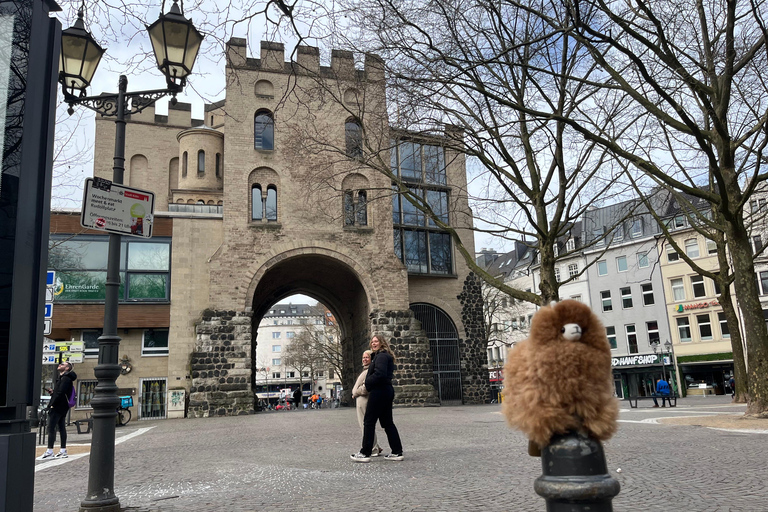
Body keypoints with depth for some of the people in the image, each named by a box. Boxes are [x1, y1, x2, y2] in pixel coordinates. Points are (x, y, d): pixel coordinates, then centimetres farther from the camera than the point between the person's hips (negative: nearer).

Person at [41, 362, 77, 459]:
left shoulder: (65, 378, -13)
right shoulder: (62, 378, 19)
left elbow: (61, 393, -21)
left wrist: (52, 404, -17)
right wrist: (53, 392, 5)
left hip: (57, 407, -10)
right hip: (62, 408, 10)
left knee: (51, 428, -7)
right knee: (62, 428, 10)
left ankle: (50, 452, -6)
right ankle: (63, 451, 13)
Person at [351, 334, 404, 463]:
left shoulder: (381, 356, -12)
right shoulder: (386, 356, 19)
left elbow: (379, 374, -25)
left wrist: (367, 383, -10)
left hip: (379, 392, -10)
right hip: (387, 391, 10)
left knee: (369, 422, -3)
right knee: (387, 422, 12)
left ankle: (365, 453, 2)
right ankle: (397, 452, 13)